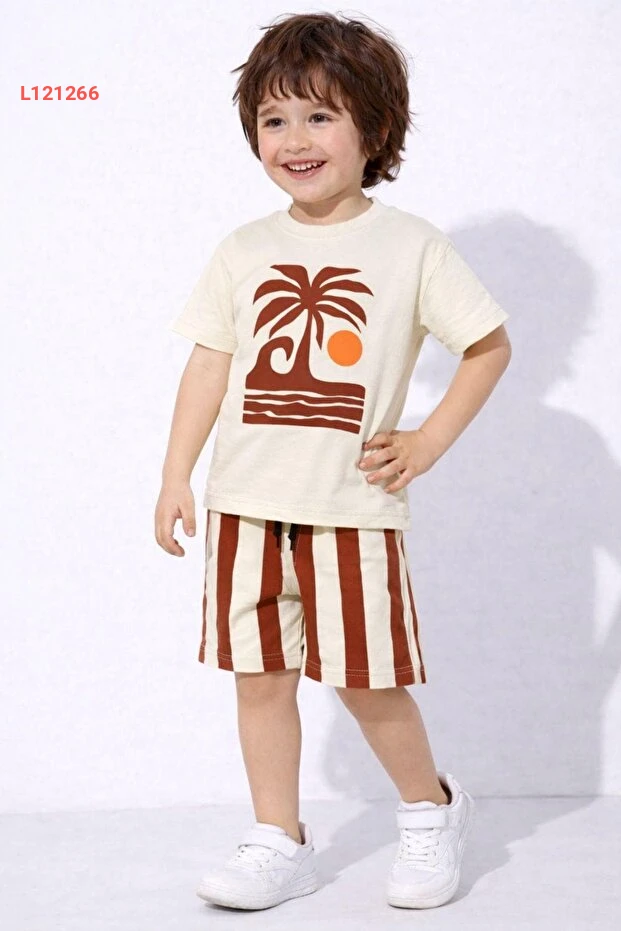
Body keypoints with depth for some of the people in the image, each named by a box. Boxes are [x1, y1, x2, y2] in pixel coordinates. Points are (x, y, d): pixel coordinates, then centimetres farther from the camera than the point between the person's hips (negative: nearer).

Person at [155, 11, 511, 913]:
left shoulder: (411, 246, -3)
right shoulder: (243, 252, 6)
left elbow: (491, 345, 2)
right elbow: (210, 365, 7)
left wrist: (429, 442, -5)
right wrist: (176, 476, 3)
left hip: (352, 506, -3)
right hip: (246, 503, 4)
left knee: (367, 680, 2)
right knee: (261, 675, 8)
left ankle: (431, 808, 27)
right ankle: (279, 843, 21)